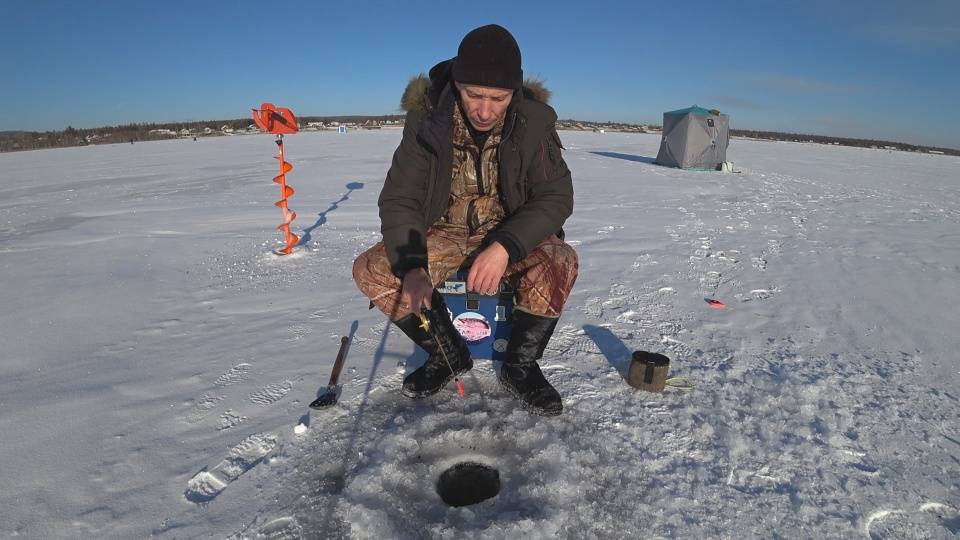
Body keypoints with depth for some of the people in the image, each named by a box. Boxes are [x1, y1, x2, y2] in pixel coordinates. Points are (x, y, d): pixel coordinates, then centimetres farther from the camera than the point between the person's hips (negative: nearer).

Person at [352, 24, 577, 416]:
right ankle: (448, 355, 0)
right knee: (370, 270, -19)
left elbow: (556, 197, -16)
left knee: (559, 262, -31)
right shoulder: (426, 119, -13)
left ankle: (520, 365, -7)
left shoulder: (534, 122, -13)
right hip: (444, 234, 2)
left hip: (512, 233, -1)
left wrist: (505, 247, -34)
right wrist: (412, 267, -32)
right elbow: (398, 201, -14)